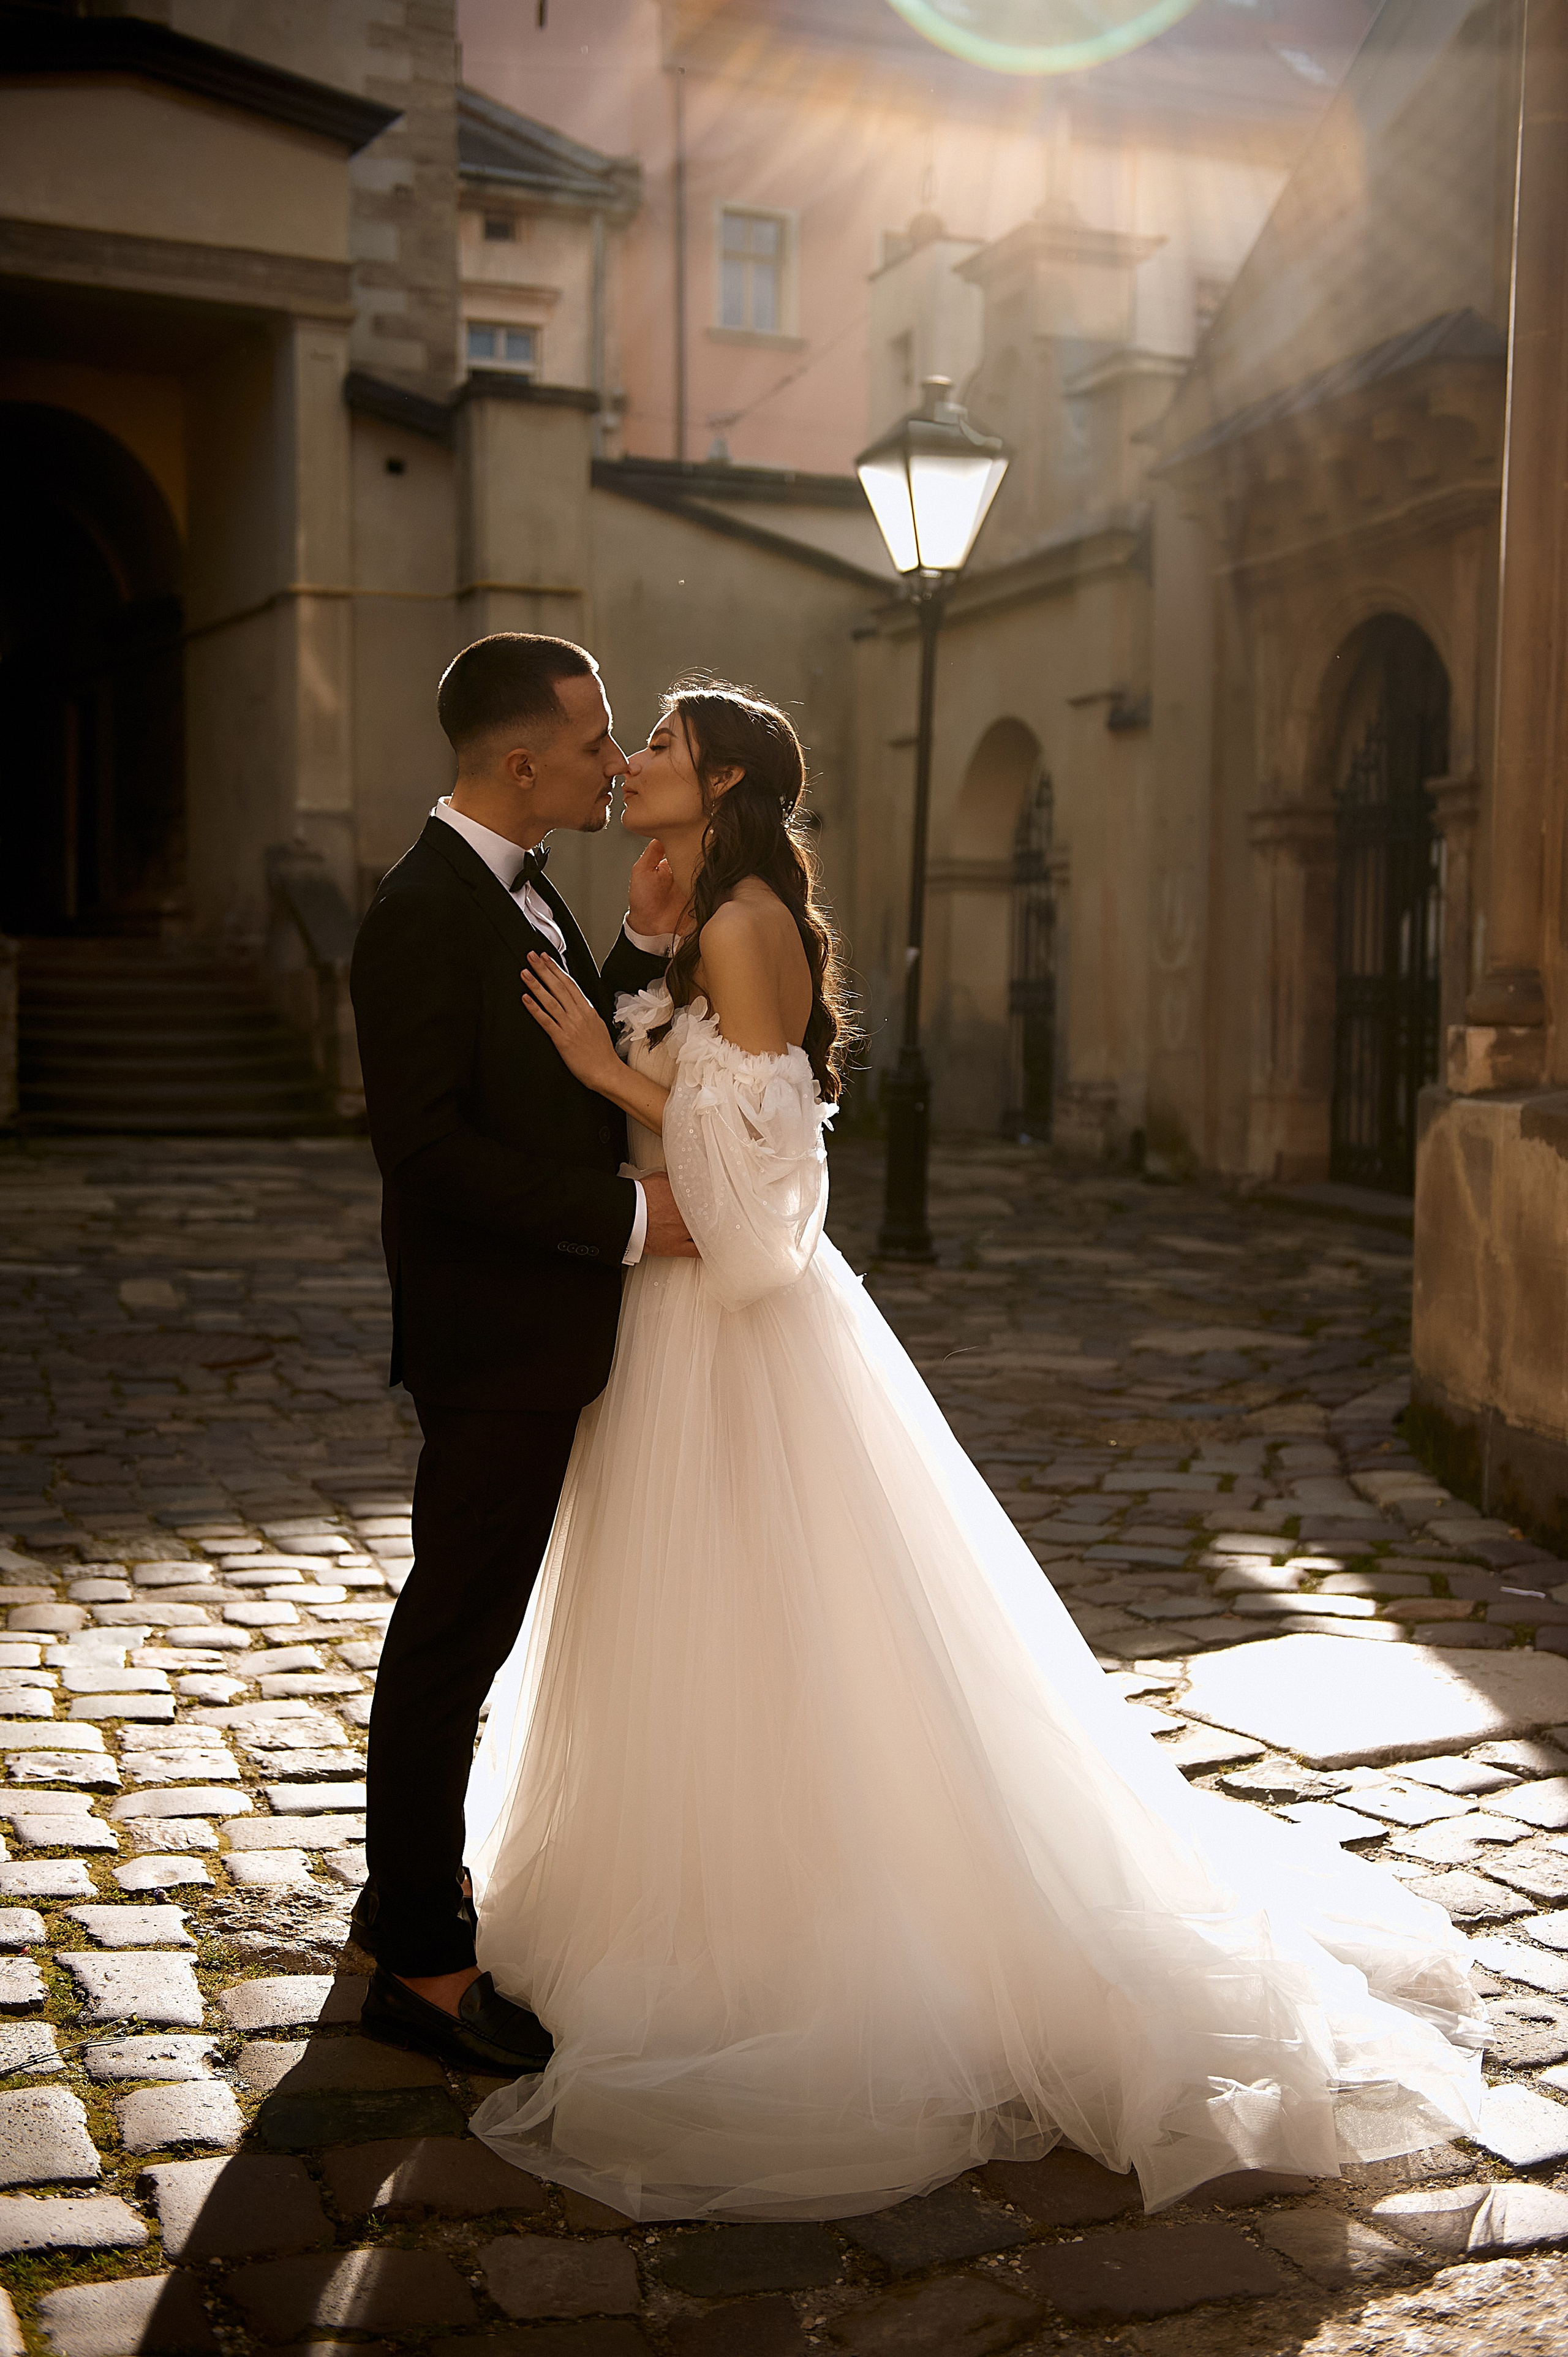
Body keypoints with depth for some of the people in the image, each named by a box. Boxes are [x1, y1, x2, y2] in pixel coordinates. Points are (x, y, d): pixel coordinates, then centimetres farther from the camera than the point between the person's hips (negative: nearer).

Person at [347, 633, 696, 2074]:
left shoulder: (522, 895, 11)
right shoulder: (425, 914, -19)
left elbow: (576, 1075, 14)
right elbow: (430, 1146, -25)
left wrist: (646, 941, 3)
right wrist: (628, 1220, -22)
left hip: (544, 1324, 10)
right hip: (496, 1339, -10)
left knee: (462, 1626, 20)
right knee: (457, 1634, 0)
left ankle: (415, 1885, 37)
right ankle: (421, 1966, 13)